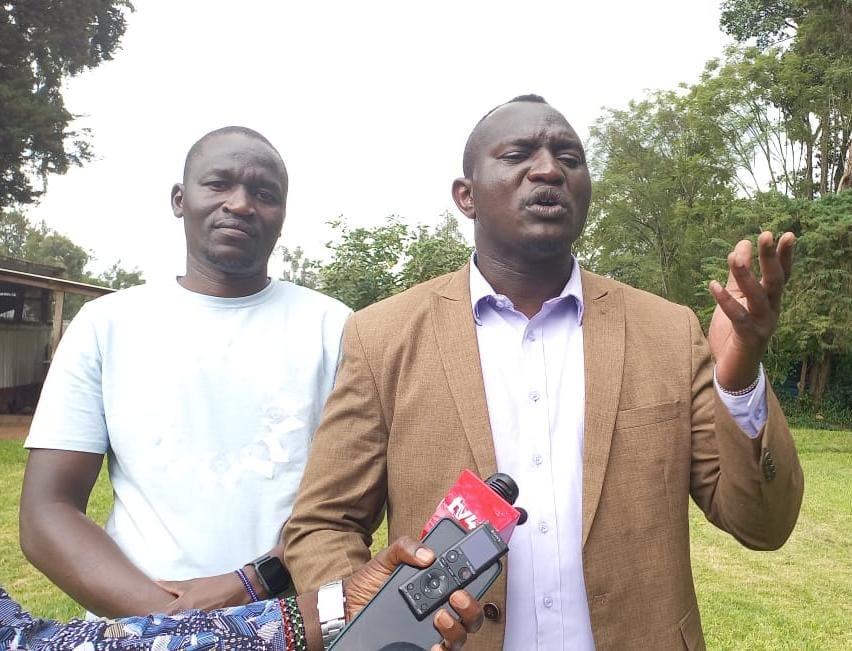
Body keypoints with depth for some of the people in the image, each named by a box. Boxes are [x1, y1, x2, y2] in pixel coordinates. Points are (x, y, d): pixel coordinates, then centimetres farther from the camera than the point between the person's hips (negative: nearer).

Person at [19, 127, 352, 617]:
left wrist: (250, 587, -20)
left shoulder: (332, 325, -4)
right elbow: (47, 512, -4)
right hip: (138, 629, 1)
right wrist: (169, 618, -17)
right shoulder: (107, 324, -2)